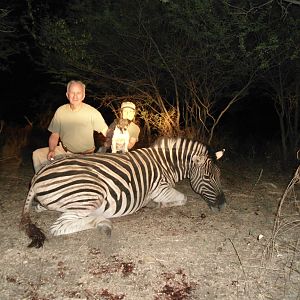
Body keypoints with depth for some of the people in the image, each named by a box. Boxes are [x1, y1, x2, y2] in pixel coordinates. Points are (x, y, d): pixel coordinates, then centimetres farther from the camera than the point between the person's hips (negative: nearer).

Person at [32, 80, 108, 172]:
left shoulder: (92, 113, -13)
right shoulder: (60, 111, -2)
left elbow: (107, 133, -12)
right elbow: (54, 135, 4)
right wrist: (52, 150, -13)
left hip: (85, 155, -4)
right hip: (63, 150, 4)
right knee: (37, 154, -8)